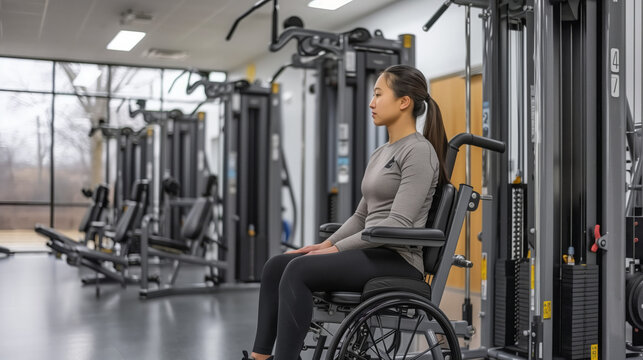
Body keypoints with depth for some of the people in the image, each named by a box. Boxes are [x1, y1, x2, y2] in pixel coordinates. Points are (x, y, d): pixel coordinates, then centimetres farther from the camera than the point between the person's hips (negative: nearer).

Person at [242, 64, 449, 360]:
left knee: (299, 270, -26)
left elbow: (399, 224, -20)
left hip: (398, 261, -9)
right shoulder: (380, 153, 17)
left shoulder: (419, 151, -12)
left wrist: (337, 249, -18)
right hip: (372, 254, 9)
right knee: (276, 265, -5)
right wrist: (327, 244, 6)